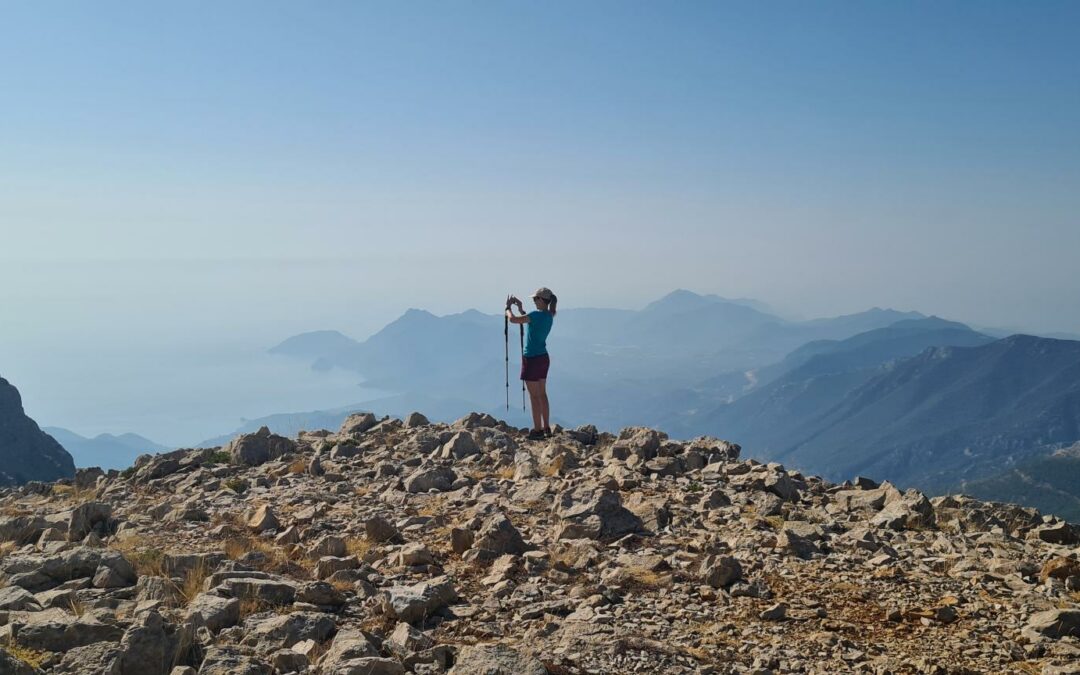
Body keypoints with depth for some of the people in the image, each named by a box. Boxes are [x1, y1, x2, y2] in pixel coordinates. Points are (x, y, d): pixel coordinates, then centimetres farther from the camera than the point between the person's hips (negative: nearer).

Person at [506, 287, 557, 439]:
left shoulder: (537, 315, -19)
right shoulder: (549, 316, 7)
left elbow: (513, 319, -18)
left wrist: (508, 308, 0)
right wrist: (520, 308, 22)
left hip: (532, 358, -8)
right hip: (543, 358, 8)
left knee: (534, 395, -2)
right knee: (542, 394, 14)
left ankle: (538, 430, 1)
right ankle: (546, 428, 18)